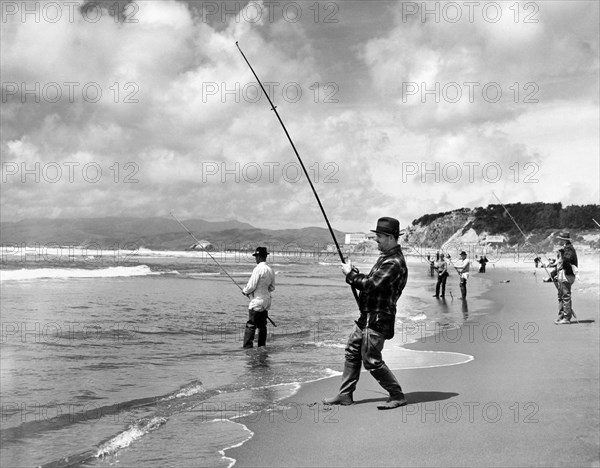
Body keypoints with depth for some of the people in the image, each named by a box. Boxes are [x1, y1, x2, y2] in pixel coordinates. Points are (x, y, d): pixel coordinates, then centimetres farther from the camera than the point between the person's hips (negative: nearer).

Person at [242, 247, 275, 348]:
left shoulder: (258, 269, -16)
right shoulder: (270, 270, 8)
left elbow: (252, 286, -16)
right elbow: (272, 288, 14)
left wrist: (245, 291, 3)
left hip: (257, 301, -8)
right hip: (266, 301, 8)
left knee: (250, 326, -7)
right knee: (262, 326, 12)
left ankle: (247, 347, -10)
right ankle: (262, 346, 15)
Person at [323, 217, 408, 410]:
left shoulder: (394, 262, -20)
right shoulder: (386, 257, 14)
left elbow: (371, 285, -25)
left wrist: (350, 274, -12)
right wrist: (355, 274, 2)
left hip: (378, 319, -10)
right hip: (367, 316, 10)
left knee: (371, 360, -6)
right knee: (352, 351, 13)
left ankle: (397, 396, 6)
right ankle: (345, 394, 21)